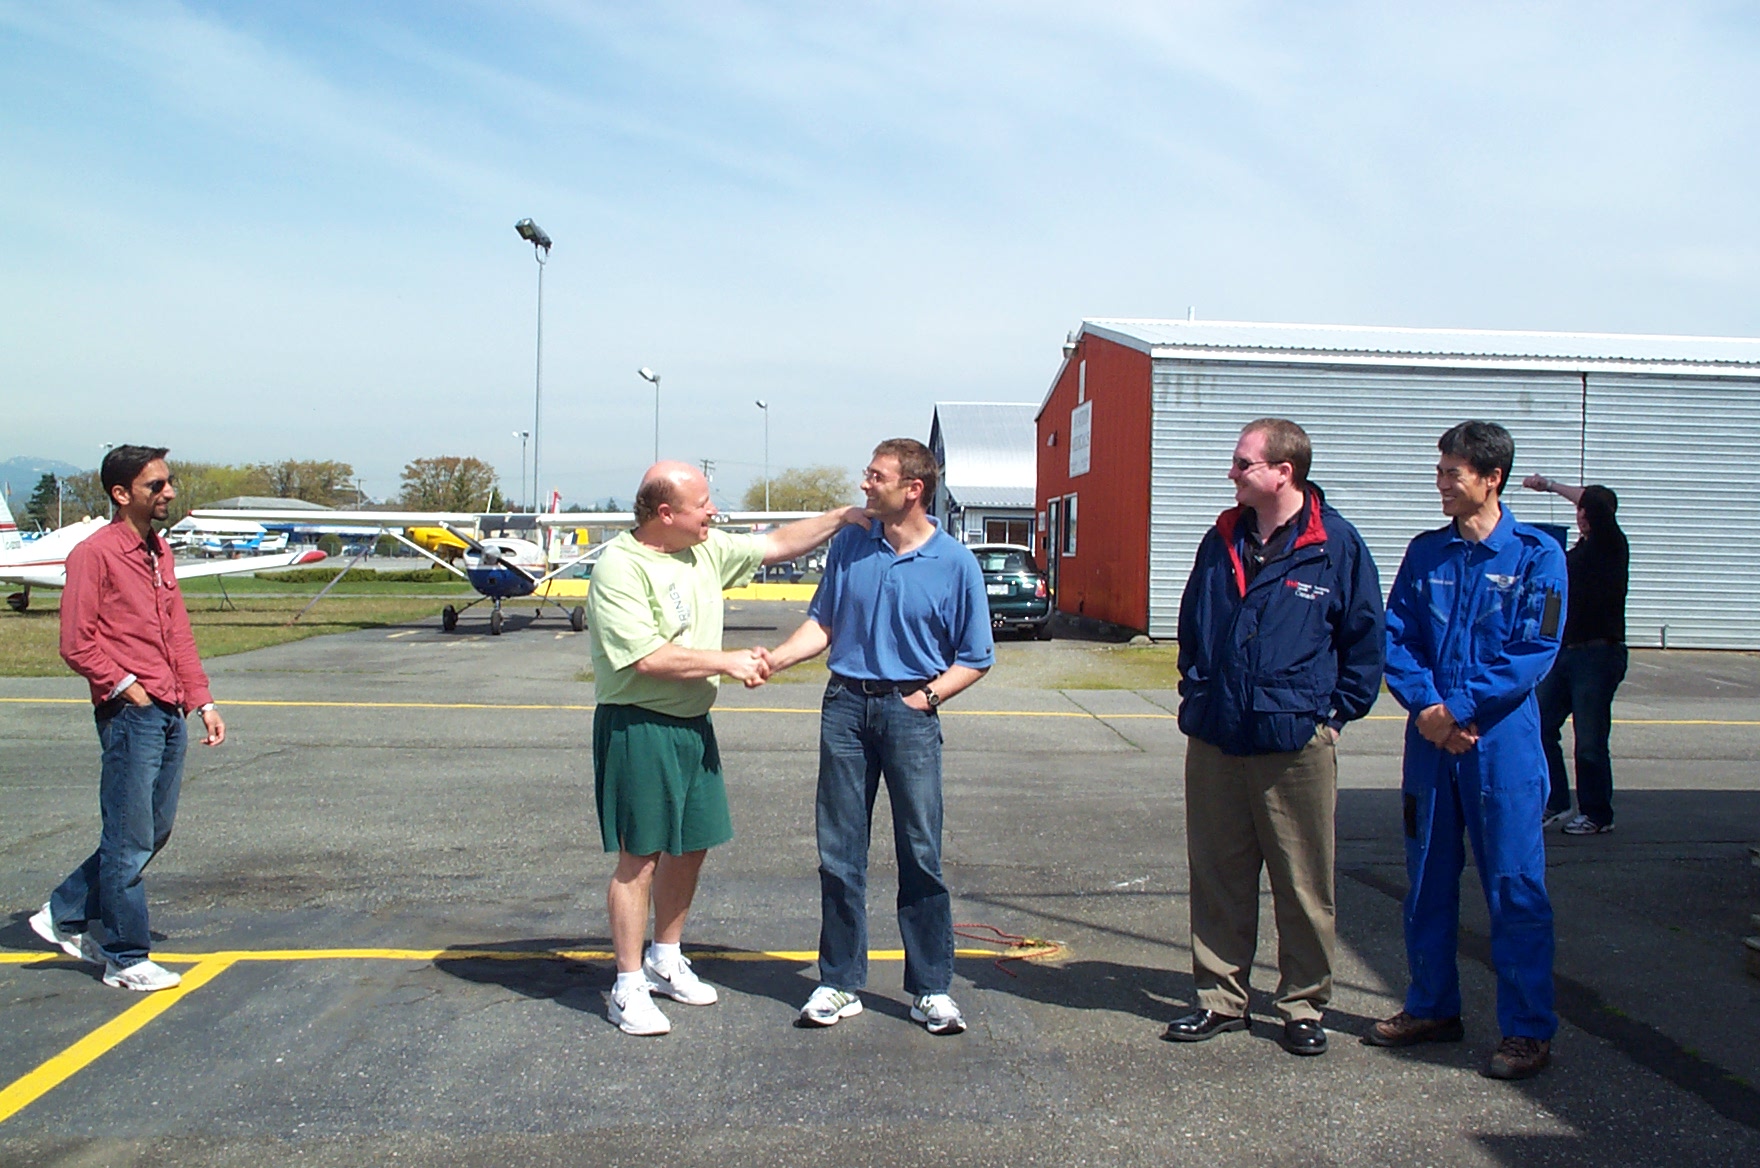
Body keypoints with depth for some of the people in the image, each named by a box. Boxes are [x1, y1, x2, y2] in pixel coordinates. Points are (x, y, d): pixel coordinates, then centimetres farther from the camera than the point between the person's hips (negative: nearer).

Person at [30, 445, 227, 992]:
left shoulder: (160, 552, 15)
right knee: (130, 841, 1)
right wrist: (124, 686, -13)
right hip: (130, 716, -8)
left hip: (170, 716, 8)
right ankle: (127, 958, 13)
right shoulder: (94, 554, -9)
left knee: (153, 832, 15)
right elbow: (76, 643, -12)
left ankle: (68, 916, 31)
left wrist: (203, 702, 13)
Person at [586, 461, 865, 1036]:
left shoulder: (707, 551, 8)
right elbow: (647, 658, -24)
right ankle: (629, 987, 12)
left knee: (690, 846, 15)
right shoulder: (619, 567, -16)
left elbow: (776, 545, 18)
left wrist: (842, 517, 9)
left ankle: (664, 960, 34)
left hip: (693, 724, 8)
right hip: (638, 726, -8)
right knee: (640, 857, -1)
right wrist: (728, 661, -15)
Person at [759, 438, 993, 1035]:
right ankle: (840, 984, 20)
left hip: (911, 711, -3)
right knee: (839, 854, 7)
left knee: (921, 854, 2)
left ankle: (931, 990, 15)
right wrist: (776, 657, -5)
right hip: (846, 705, 3)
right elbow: (822, 622, 11)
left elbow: (974, 658, 2)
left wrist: (925, 695, -8)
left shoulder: (954, 562, -3)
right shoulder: (850, 546, 6)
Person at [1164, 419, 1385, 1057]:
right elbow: (1191, 624, 21)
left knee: (1304, 885, 6)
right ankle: (1220, 998, 23)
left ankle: (1303, 1005, 21)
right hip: (1215, 740, 4)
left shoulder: (1336, 544, -5)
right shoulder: (1221, 541, 9)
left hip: (1297, 744, -4)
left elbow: (1364, 637, 1)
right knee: (1217, 879, 11)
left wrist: (1337, 710, -3)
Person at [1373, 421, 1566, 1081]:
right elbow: (1395, 637, 4)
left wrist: (1459, 708, -16)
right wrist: (1424, 705, -12)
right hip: (1430, 740, 5)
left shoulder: (1536, 555, -3)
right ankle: (1432, 1009, 28)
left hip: (1502, 741, -4)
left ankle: (1528, 1031, 12)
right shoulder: (1427, 552, 9)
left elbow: (1535, 650, -11)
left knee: (1514, 887, 0)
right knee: (1427, 880, 13)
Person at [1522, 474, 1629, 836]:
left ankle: (1598, 816, 9)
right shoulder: (1578, 551, 16)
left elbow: (1597, 504, -22)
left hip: (1598, 656, -8)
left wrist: (1551, 486, -13)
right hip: (1565, 653, 8)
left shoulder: (1612, 546, -7)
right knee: (1541, 729, 7)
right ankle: (1555, 804, 18)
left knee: (1590, 741, -3)